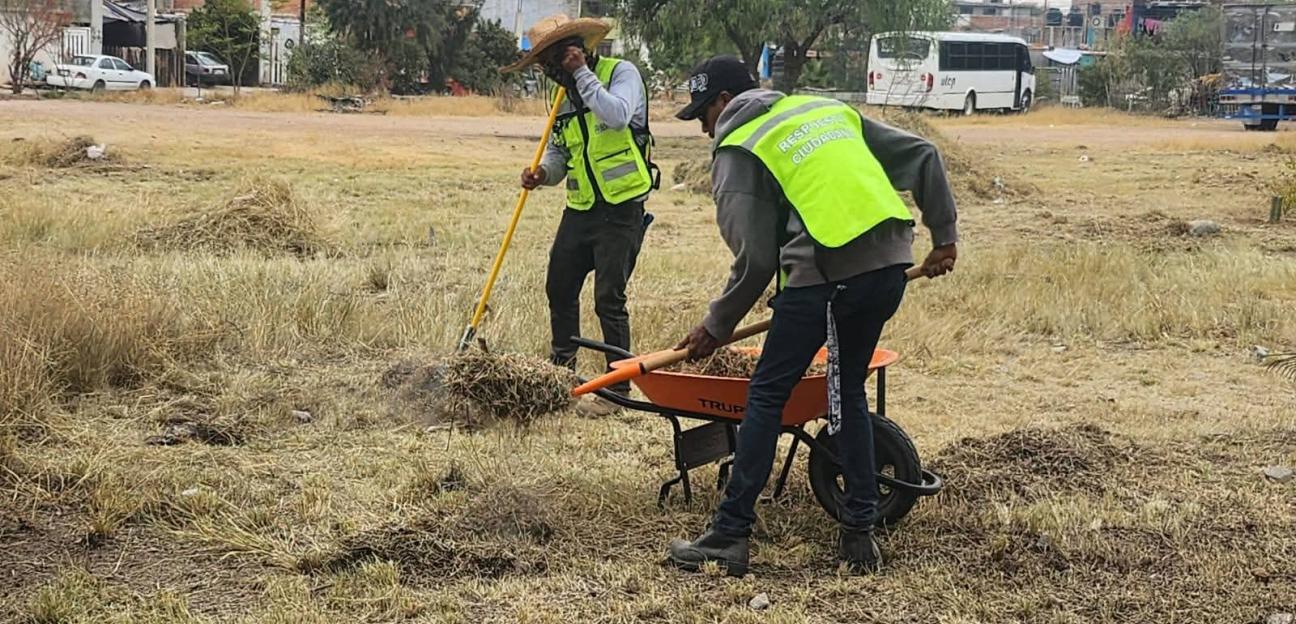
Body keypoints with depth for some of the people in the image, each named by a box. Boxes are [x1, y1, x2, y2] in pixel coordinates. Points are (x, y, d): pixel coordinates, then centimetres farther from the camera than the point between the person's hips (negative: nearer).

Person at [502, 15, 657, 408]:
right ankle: (561, 371, 32)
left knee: (609, 299, -8)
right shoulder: (566, 96, 13)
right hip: (579, 210, 8)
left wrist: (582, 74, -19)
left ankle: (619, 386, 1)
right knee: (560, 289, 14)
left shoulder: (621, 73, -8)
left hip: (621, 210, -8)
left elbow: (617, 114, -29)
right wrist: (542, 174, -3)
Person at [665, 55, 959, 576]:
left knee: (767, 395, 3)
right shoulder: (829, 110, 23)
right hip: (891, 267, 7)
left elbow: (755, 259, -3)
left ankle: (730, 534, 4)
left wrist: (717, 326, 9)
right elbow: (922, 156, 20)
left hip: (823, 277, -7)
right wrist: (945, 234, 22)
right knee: (848, 391, 19)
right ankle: (860, 532, 18)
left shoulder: (738, 152, 4)